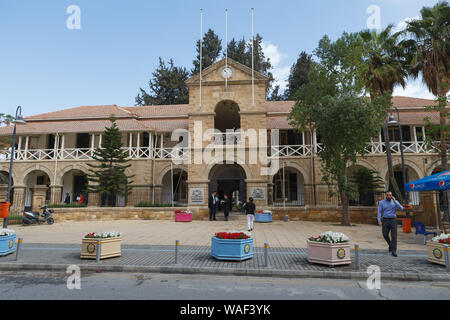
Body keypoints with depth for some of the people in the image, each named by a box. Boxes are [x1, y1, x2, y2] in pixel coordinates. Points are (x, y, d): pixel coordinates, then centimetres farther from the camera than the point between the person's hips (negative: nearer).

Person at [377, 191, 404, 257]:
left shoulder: (395, 202, 3)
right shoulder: (381, 202, 1)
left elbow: (401, 208, -13)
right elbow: (379, 212, -3)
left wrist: (394, 201, -18)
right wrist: (379, 221, -14)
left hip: (393, 220, 0)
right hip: (385, 220, 1)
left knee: (394, 236, -5)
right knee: (385, 235, 2)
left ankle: (393, 251, -1)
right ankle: (390, 244, 31)